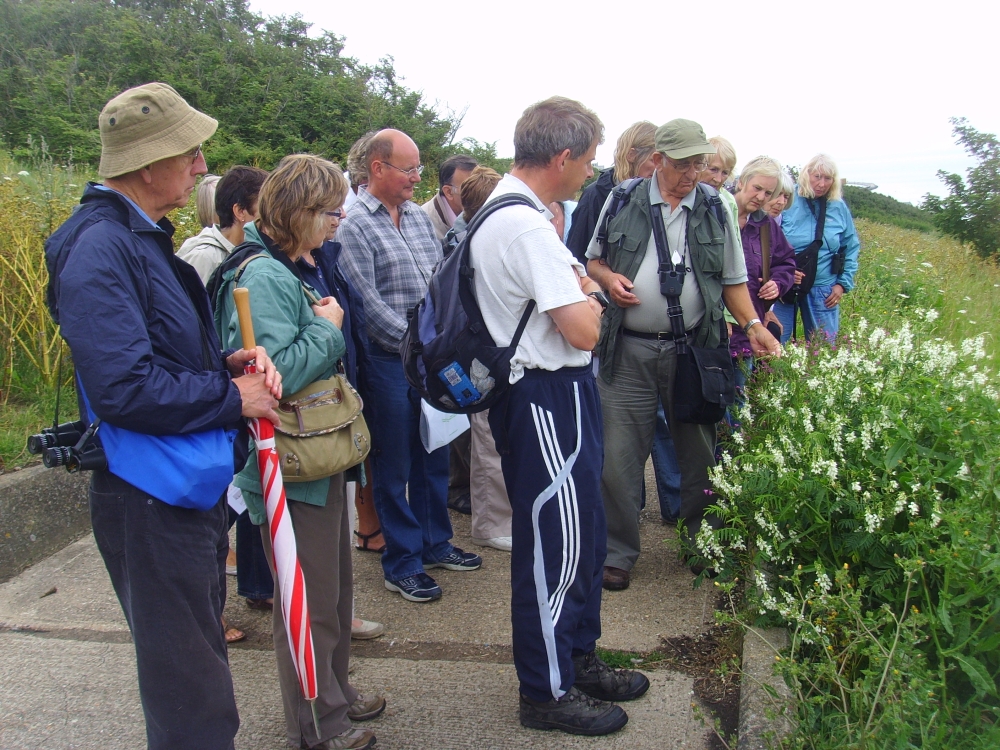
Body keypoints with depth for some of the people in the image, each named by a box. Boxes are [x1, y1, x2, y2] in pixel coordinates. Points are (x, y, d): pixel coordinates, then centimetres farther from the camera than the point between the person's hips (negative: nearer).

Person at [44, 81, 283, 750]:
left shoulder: (141, 237, 11)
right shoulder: (101, 249, -21)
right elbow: (124, 389, -29)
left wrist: (231, 360, 1)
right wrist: (233, 398, -17)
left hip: (194, 490, 10)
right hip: (152, 504, -10)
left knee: (198, 664, 26)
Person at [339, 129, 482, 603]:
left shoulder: (418, 215, 12)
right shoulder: (353, 224, -10)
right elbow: (367, 302, -16)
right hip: (389, 362, -7)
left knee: (435, 457, 17)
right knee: (394, 467, 6)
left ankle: (434, 543, 34)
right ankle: (401, 564, 19)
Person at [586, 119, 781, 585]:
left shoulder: (715, 209, 6)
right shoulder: (622, 201, 3)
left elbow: (733, 280, 11)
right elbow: (592, 260, 12)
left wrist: (752, 324, -2)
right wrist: (608, 278, -9)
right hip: (629, 350, -1)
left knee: (699, 452, 12)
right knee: (618, 455, 0)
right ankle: (617, 551, 16)